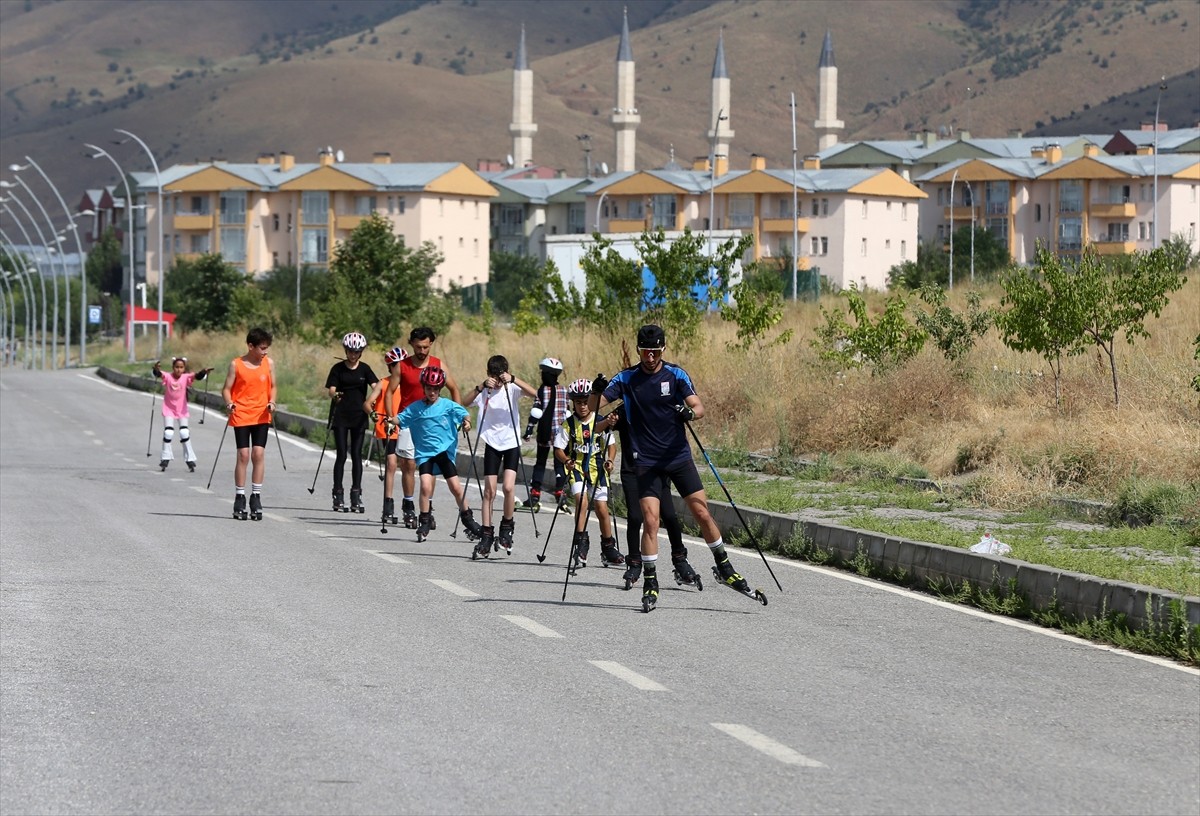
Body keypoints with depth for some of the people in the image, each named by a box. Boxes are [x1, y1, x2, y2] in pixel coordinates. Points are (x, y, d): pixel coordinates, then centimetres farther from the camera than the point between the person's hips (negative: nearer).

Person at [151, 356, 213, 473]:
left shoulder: (186, 377, -11)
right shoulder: (167, 377, -12)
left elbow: (197, 376, -26)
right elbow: (158, 374, -30)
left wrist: (203, 372, -47)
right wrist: (156, 370, -53)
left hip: (182, 410, 0)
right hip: (169, 409, 0)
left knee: (184, 433, -4)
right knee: (168, 432, -6)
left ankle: (190, 459, 5)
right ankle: (165, 457, 10)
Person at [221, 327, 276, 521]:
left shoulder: (269, 363, 5)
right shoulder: (236, 364, -3)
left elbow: (272, 387, 12)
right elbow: (227, 389, -1)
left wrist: (271, 402, -7)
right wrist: (229, 403, -20)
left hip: (261, 416, 2)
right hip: (241, 415, -2)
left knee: (259, 453, -6)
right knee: (243, 454, -5)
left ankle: (256, 498, 2)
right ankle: (239, 498, 5)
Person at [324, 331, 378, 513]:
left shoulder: (364, 369, 5)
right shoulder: (338, 368, 2)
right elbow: (331, 390, -4)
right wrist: (334, 395, -28)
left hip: (359, 416, 1)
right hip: (341, 416, -1)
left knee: (357, 455, 1)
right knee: (342, 454, -4)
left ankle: (356, 495, 5)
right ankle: (338, 495, 0)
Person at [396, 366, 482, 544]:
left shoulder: (448, 405, 2)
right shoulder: (416, 408, 4)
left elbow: (463, 414, -5)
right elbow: (401, 418, 3)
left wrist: (466, 421, -26)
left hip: (445, 450, 0)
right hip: (424, 452, 0)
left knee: (456, 487, 0)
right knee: (425, 486, -16)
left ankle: (467, 518, 20)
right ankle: (424, 523, -2)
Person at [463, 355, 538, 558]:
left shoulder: (512, 389, -5)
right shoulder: (484, 392, -3)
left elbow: (534, 393, -22)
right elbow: (465, 402, -19)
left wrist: (513, 380, -32)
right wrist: (481, 387, -32)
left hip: (511, 443, -1)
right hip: (492, 444, 1)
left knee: (509, 487, -15)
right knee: (489, 491, -2)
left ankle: (506, 528, 5)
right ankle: (486, 536, 3)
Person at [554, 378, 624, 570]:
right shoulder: (569, 424, -5)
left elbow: (611, 445, 7)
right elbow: (559, 449, -2)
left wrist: (610, 460, -12)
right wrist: (566, 461, -23)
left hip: (597, 468, 1)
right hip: (577, 468, -1)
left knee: (602, 508, 1)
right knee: (582, 500, -23)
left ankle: (608, 549, 17)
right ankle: (580, 544, -17)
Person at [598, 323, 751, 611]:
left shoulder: (676, 375, 0)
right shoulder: (626, 379, 0)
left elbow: (699, 407, -8)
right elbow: (596, 405, -6)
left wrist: (690, 413, -31)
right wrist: (598, 392, -28)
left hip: (679, 456, 1)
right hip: (647, 462, -1)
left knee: (702, 513, 0)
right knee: (650, 519, -12)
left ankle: (725, 568, 17)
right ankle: (650, 583, -3)